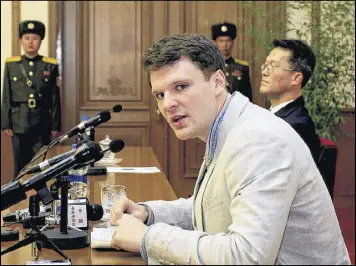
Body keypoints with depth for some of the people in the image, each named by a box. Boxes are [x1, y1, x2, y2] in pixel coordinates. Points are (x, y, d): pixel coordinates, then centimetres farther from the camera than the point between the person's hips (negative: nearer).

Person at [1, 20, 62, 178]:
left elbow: (55, 99, 3)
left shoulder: (50, 66, 3)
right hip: (19, 125, 0)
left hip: (42, 126, 0)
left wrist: (56, 126, 1)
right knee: (20, 166, 6)